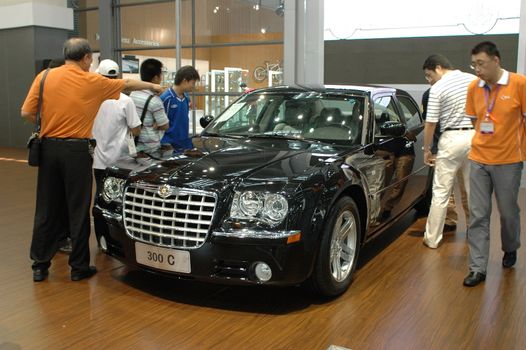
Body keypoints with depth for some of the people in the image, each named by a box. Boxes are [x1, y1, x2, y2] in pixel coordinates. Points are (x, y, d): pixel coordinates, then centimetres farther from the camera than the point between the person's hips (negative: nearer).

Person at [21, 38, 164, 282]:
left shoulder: (45, 76, 4)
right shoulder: (92, 81, -2)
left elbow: (26, 113, 1)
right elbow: (128, 85, 13)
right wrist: (152, 86, 29)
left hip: (48, 148, 4)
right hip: (76, 150, -3)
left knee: (47, 209, 11)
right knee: (78, 210, 5)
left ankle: (40, 265, 18)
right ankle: (79, 267, 13)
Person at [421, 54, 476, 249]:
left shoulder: (437, 89, -7)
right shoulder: (474, 80, 7)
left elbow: (431, 123, -6)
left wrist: (426, 149, 4)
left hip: (452, 139, -4)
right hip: (475, 137, 4)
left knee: (441, 192, 4)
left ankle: (432, 239, 11)